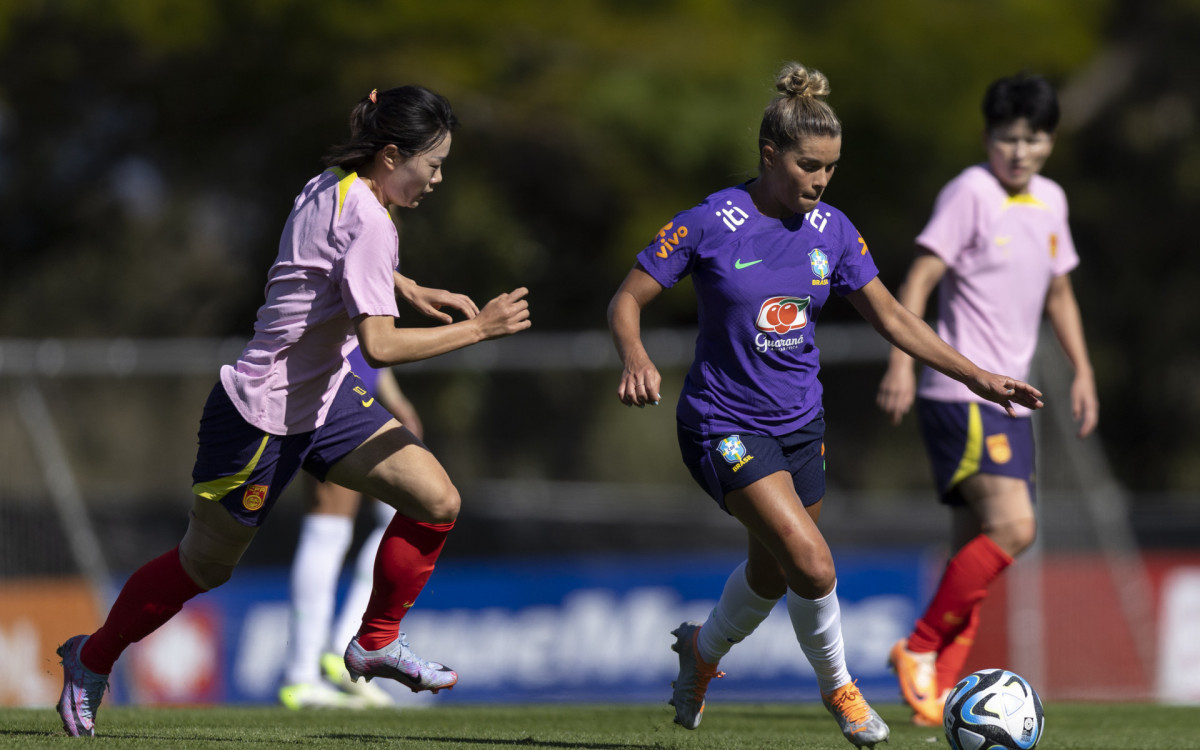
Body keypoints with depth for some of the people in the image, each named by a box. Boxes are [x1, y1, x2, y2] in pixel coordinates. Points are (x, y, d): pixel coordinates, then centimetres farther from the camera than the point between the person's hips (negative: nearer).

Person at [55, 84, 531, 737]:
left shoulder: (330, 188, 2)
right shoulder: (368, 221, -26)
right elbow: (380, 345, -33)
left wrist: (408, 288, 19)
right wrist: (477, 329, -24)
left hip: (324, 399, 9)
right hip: (261, 412, -9)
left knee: (437, 500, -3)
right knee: (205, 565, 8)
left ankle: (376, 642, 13)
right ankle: (91, 660, 30)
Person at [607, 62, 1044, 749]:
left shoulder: (831, 230, 0)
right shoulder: (710, 224, -14)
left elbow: (892, 317, 8)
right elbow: (628, 299, -8)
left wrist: (977, 377, 2)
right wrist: (637, 358, -29)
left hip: (800, 423, 6)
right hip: (725, 426, -6)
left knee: (772, 576, 16)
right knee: (813, 564, -21)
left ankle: (703, 651, 48)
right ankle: (838, 686, 4)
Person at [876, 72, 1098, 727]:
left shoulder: (1050, 201, 13)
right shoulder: (970, 193, -9)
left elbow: (1058, 292, 27)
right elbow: (919, 279, -13)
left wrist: (1082, 371, 21)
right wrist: (902, 363, -22)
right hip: (961, 396, -8)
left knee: (976, 548, 5)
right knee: (1012, 527, -20)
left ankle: (938, 692, 8)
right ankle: (919, 648, -9)